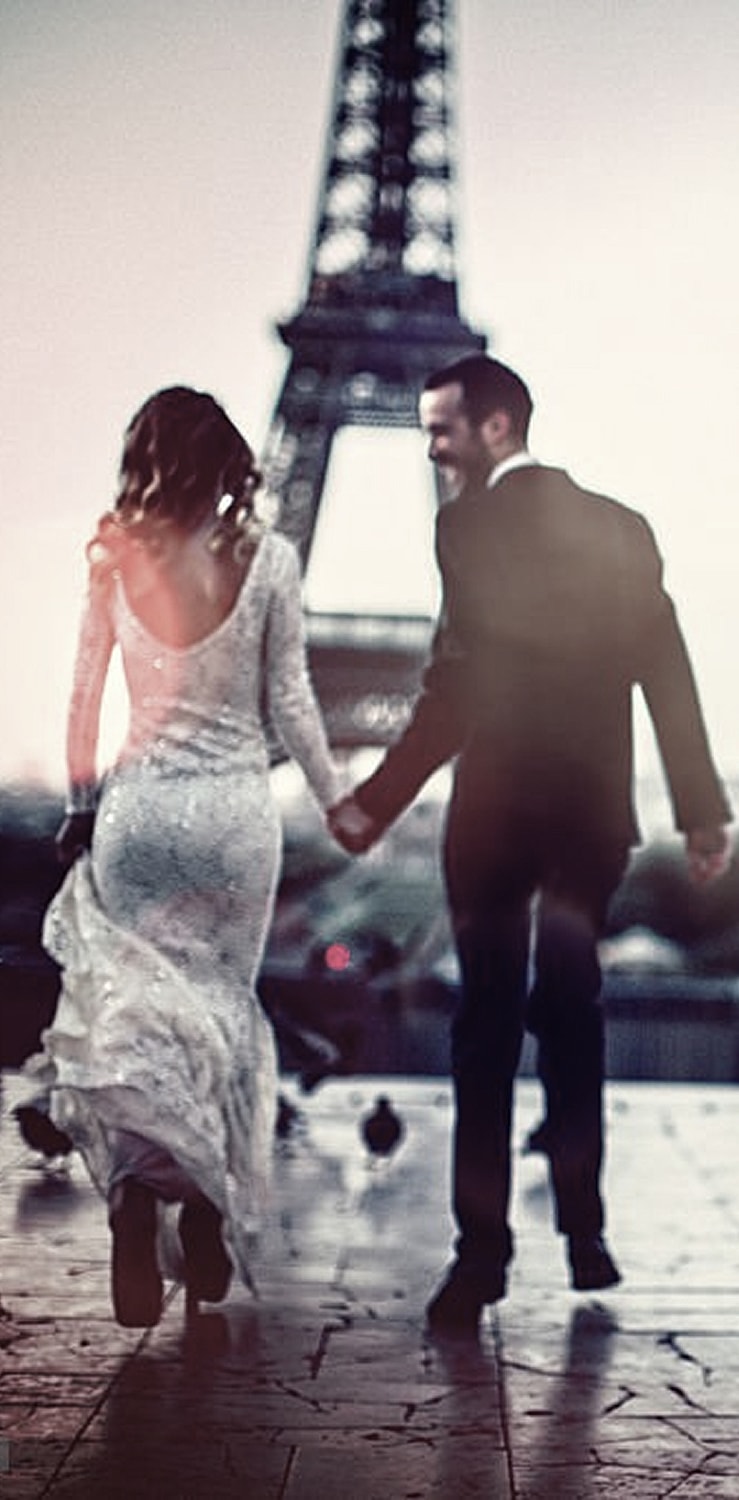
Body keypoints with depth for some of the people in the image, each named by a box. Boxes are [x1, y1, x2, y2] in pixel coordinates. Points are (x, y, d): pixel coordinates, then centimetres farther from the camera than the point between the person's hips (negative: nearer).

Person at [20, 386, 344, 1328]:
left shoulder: (114, 557, -1)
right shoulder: (265, 558, -5)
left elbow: (84, 694, 3)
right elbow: (288, 701, -2)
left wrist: (79, 806, 14)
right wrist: (335, 799, 10)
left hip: (137, 807, 0)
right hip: (234, 807, 0)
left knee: (128, 1013, 6)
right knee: (222, 1011, 13)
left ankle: (135, 1192, -17)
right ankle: (210, 1244, 15)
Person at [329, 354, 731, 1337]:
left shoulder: (470, 522, -9)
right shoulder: (619, 526, 7)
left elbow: (459, 682, -18)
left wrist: (376, 805, -16)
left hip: (499, 810, -5)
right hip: (596, 813, 5)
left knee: (487, 1027, 2)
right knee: (570, 1013, 17)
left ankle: (483, 1253, 2)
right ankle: (583, 1231, 19)